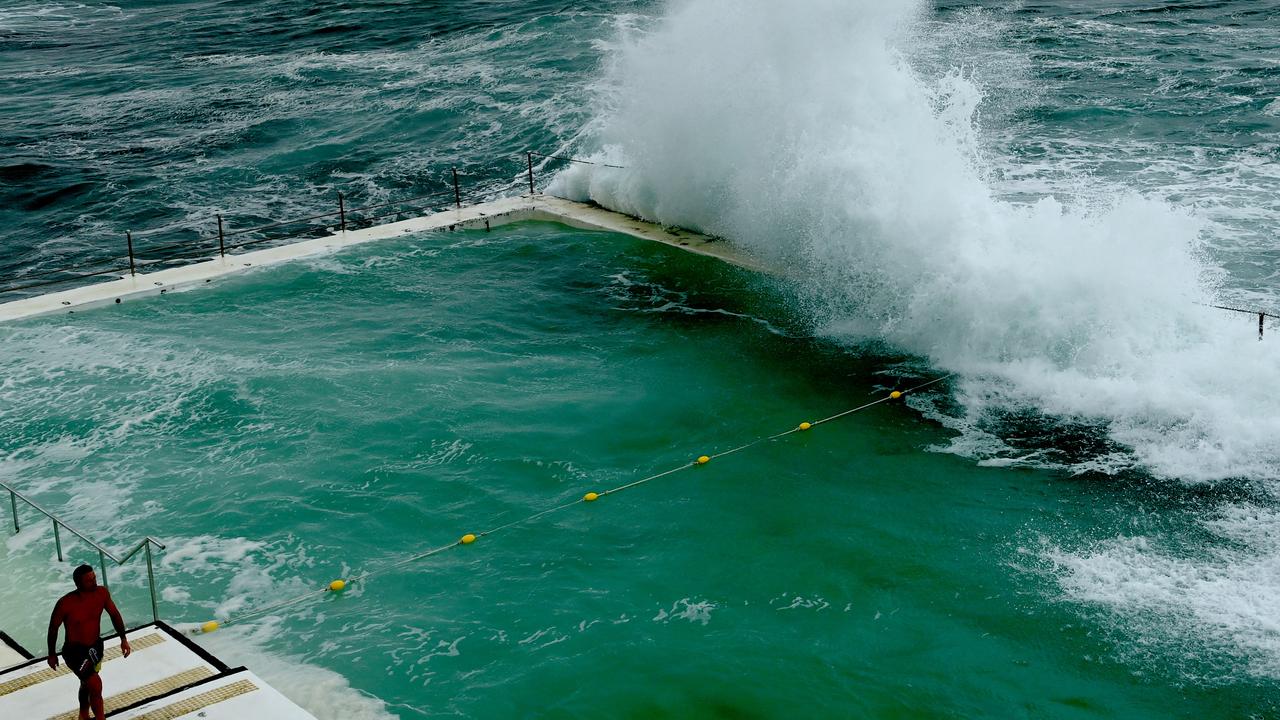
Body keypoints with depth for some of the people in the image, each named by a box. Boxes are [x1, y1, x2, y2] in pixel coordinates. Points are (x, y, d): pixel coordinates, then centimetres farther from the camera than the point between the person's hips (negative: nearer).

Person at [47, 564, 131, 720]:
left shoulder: (101, 593, -14)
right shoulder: (65, 603, -27)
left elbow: (114, 615, 2)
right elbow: (53, 627, -11)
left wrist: (123, 639, -2)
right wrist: (51, 654, 0)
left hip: (96, 646, 6)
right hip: (75, 651, -6)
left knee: (87, 684, 26)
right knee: (96, 686, -17)